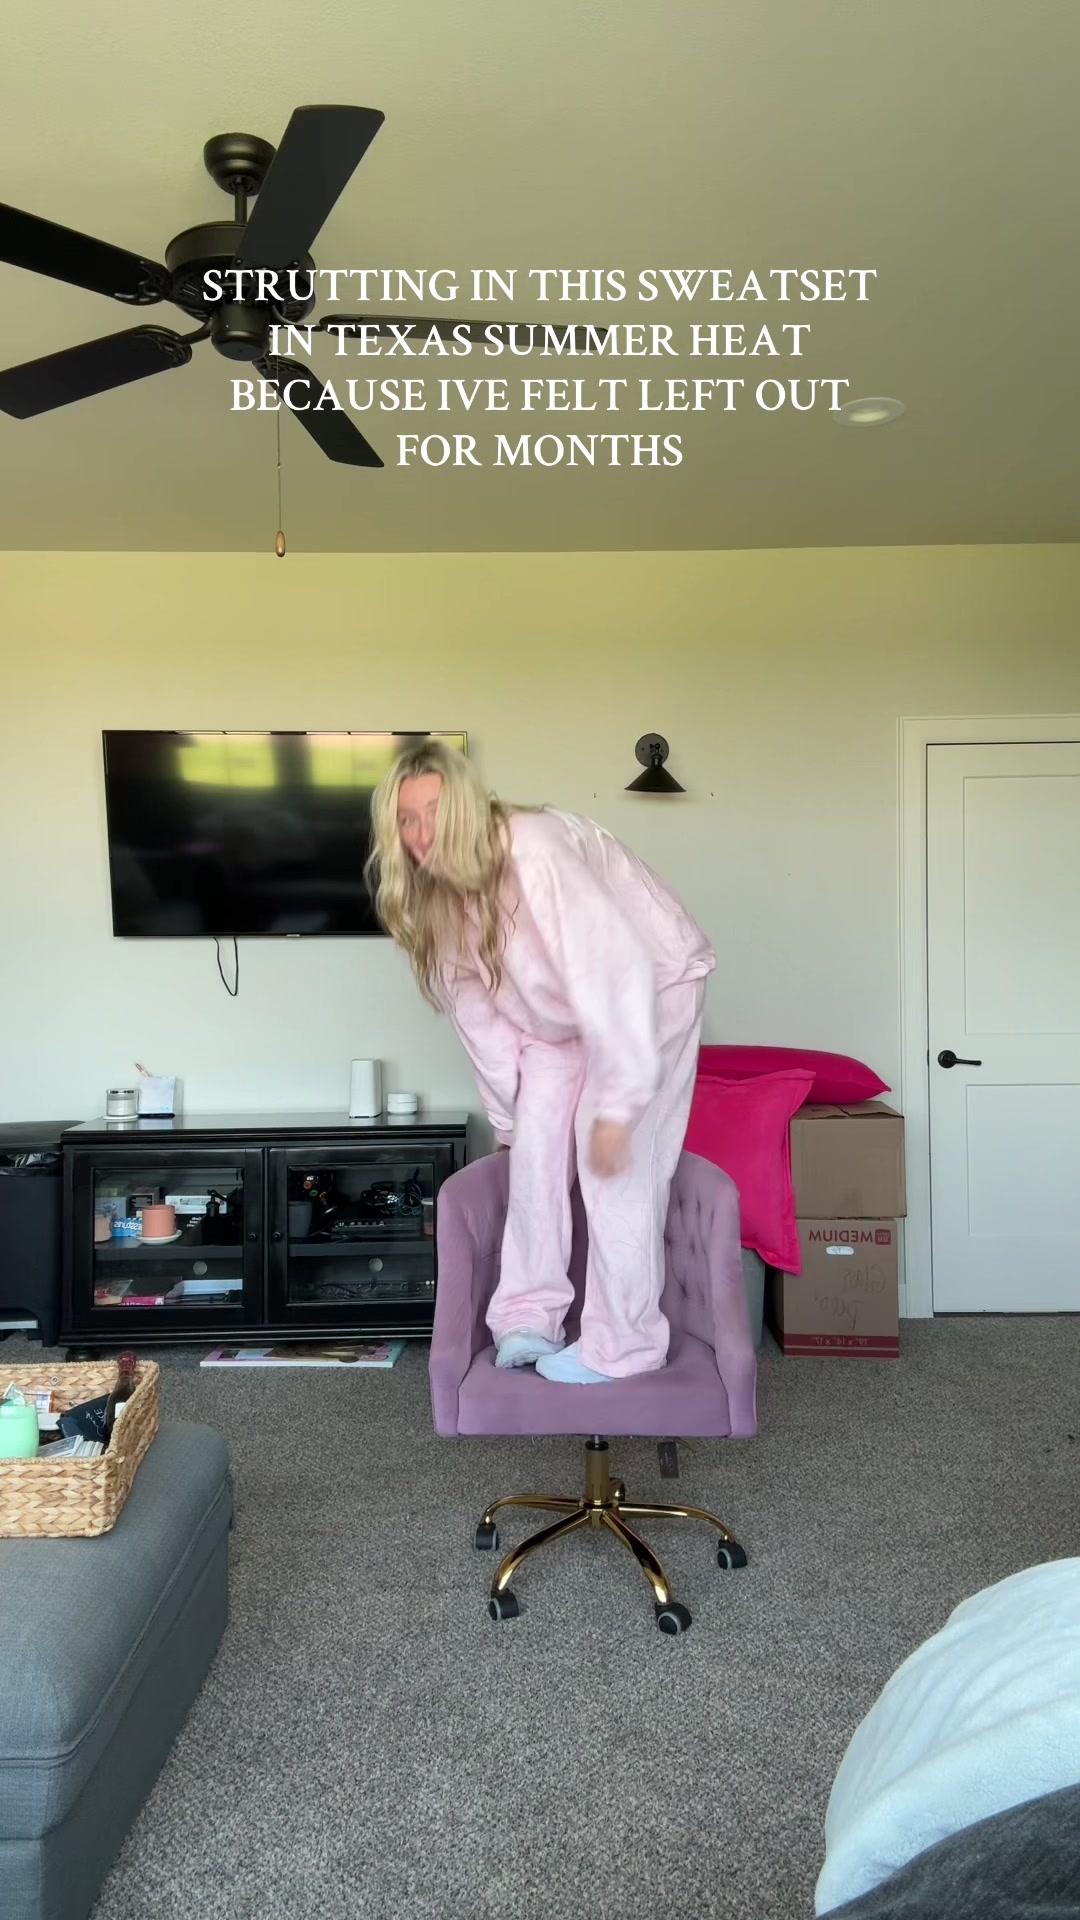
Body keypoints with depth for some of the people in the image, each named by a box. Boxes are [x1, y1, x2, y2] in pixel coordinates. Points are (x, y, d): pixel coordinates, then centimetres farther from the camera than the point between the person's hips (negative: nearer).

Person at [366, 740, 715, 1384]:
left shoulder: (535, 852, -34)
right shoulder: (432, 899, -9)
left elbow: (612, 971, -36)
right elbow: (479, 1009, -1)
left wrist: (615, 1106, -35)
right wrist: (509, 1117, 3)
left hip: (653, 982, -7)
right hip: (560, 1013, 7)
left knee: (617, 1162, -12)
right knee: (536, 1147, -1)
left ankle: (624, 1345, -1)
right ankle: (528, 1316, 11)